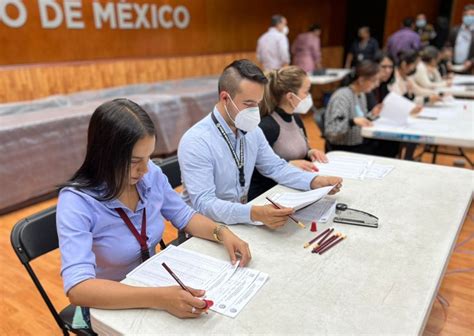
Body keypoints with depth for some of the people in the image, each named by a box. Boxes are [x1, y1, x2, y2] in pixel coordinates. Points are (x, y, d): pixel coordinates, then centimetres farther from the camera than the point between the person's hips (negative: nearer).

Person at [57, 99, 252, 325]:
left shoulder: (151, 175, -12)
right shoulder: (76, 201, -26)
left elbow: (184, 216, 2)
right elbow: (77, 288, -35)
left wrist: (222, 233, -17)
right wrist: (159, 298, -45)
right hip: (110, 306, -4)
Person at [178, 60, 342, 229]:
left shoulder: (252, 131, 0)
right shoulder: (195, 142, -21)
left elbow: (276, 167, 10)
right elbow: (203, 203, -27)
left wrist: (315, 181, -5)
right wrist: (253, 213, -41)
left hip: (241, 220, 7)